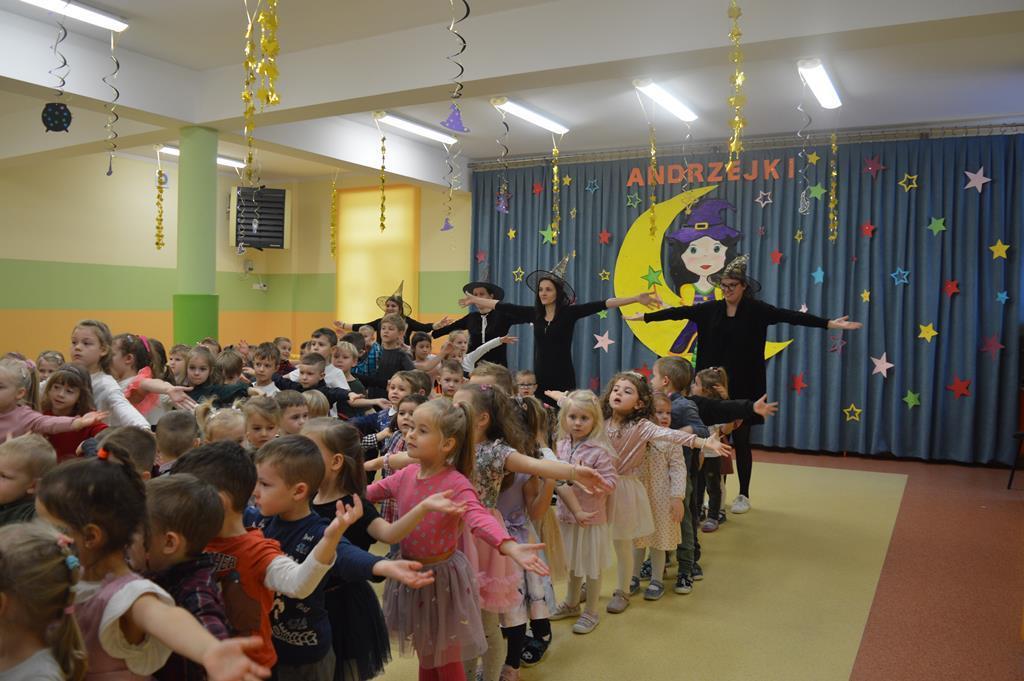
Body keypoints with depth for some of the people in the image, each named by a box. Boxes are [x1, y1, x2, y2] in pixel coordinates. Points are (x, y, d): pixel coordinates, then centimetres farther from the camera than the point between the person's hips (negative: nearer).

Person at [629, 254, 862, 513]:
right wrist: (644, 316, 15)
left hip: (744, 386, -3)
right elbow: (679, 312, 10)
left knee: (741, 440, 4)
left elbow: (791, 316, -14)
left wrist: (829, 323, -22)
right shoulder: (711, 309, 4)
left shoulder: (756, 309, -5)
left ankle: (743, 495, 18)